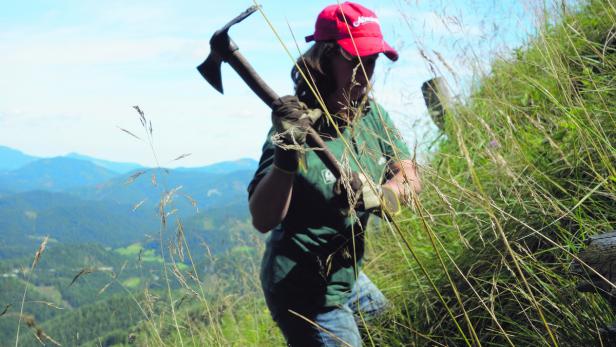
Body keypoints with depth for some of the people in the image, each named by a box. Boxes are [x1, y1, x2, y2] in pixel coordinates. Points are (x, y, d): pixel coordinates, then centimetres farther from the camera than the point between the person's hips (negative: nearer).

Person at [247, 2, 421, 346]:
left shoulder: (372, 114, -5)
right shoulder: (296, 123, -25)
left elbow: (411, 178, -13)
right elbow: (263, 220, -31)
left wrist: (372, 195, -33)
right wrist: (286, 158, -46)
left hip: (345, 274, 8)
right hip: (306, 291, -8)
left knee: (378, 311, 32)